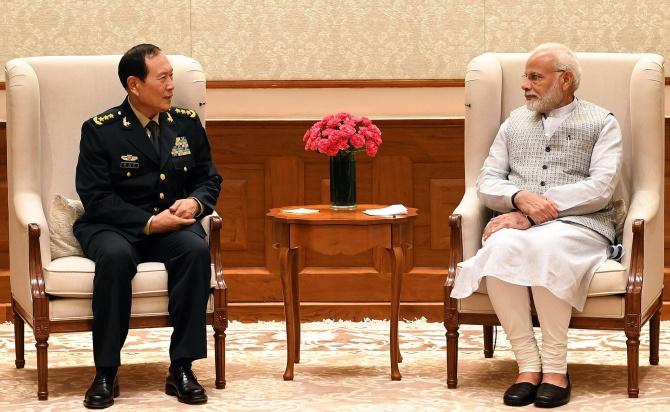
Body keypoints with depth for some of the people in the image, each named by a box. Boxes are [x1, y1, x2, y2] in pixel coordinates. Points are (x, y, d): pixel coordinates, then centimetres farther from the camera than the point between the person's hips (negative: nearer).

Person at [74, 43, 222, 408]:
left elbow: (208, 178, 14)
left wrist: (195, 202, -11)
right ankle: (106, 372, -26)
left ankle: (181, 368, -26)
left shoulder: (187, 124, 9)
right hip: (113, 227, -3)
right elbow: (95, 197, -10)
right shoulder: (99, 131, -4)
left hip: (172, 224, 3)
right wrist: (149, 223, -20)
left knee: (196, 250, -32)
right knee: (115, 256, -38)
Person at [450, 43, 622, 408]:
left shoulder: (600, 124, 10)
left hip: (578, 224, -3)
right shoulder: (515, 122, 23)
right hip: (518, 222, 3)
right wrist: (520, 198, -11)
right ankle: (528, 365, -29)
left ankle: (555, 367, -29)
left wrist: (533, 213, -15)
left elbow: (601, 187, -5)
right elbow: (486, 183, 14)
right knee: (501, 248, -34)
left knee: (544, 246, -39)